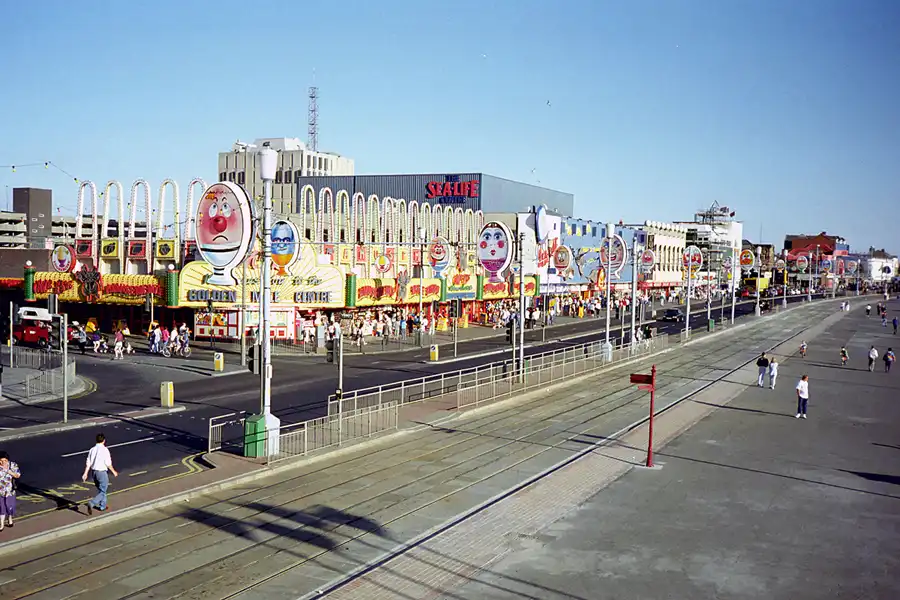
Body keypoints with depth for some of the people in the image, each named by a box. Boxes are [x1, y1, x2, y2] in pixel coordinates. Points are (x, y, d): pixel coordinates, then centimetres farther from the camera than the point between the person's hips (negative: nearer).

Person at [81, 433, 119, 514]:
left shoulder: (92, 450, 1)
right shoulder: (105, 450, -17)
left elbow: (88, 463, 0)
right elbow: (108, 463, -15)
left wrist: (85, 473, 4)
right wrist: (114, 471, -1)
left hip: (94, 472, 7)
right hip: (102, 472, -7)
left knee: (100, 489, 23)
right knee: (102, 492, 2)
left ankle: (102, 506, 33)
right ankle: (91, 503, -18)